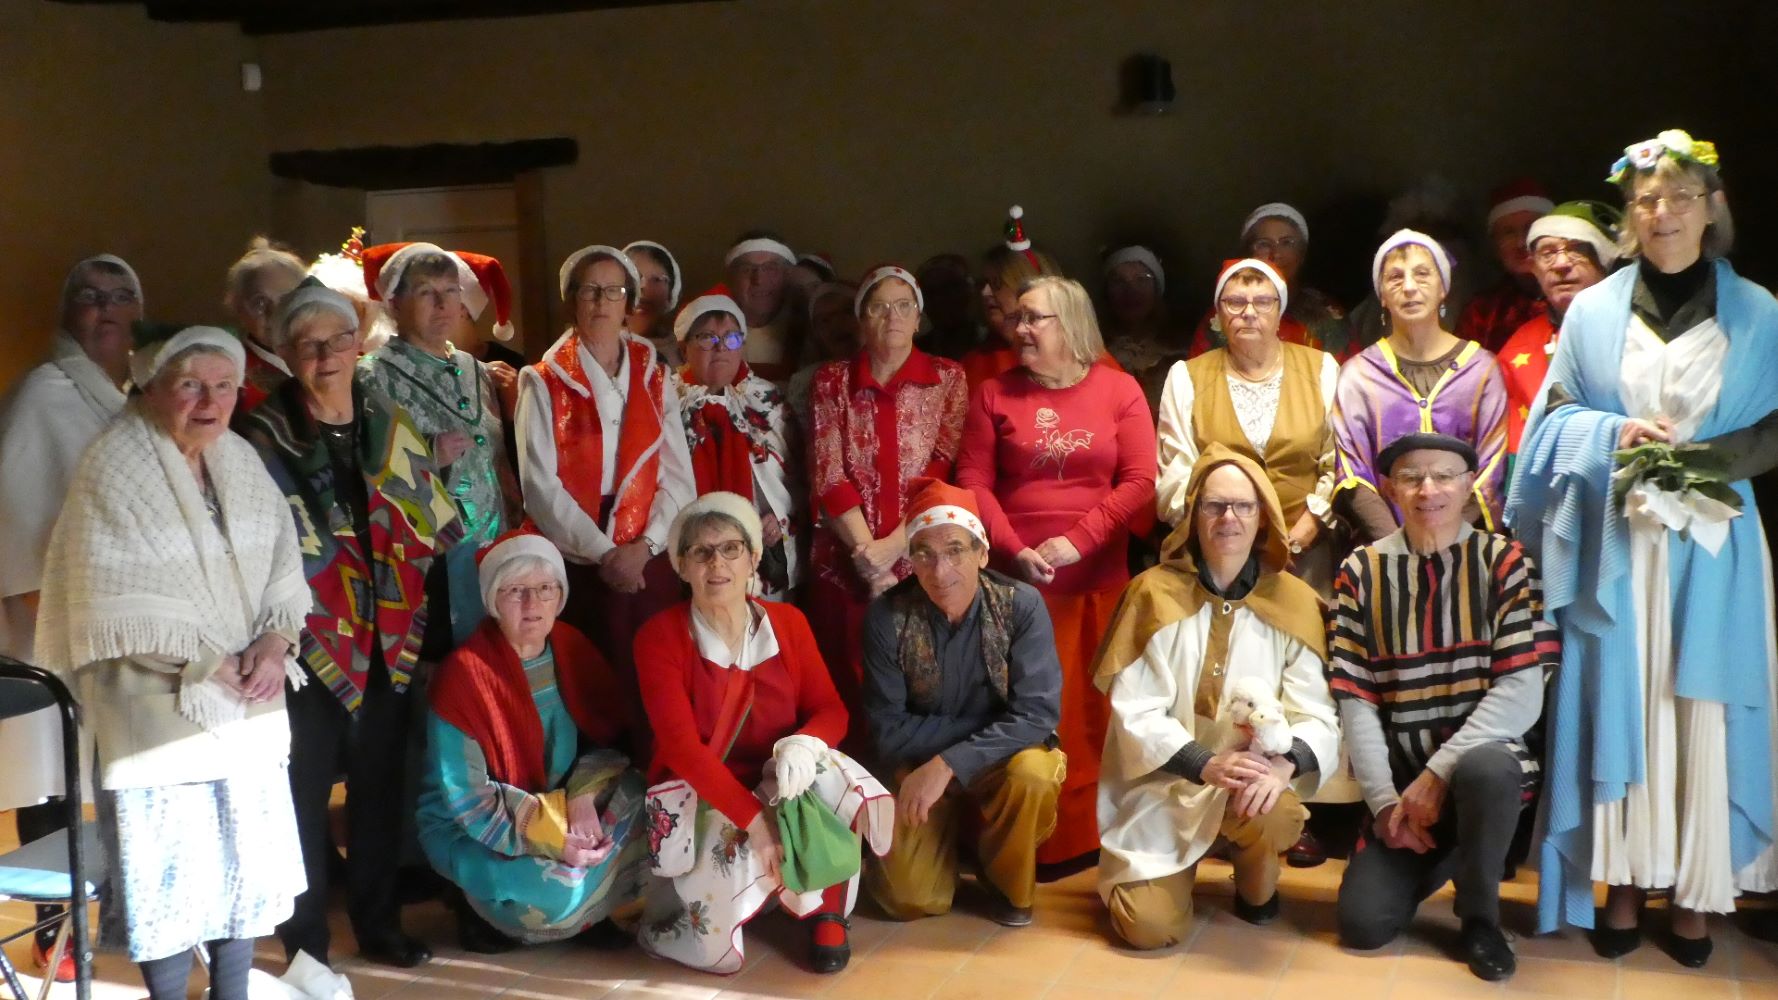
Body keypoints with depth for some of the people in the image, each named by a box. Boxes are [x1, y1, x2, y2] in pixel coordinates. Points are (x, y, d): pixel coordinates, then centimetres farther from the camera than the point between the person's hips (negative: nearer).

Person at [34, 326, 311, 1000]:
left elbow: (284, 569, 8)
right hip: (156, 706, -6)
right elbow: (119, 608, -17)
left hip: (248, 700, 6)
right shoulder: (113, 470, -12)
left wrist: (275, 640, -10)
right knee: (167, 868, 2)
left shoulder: (241, 462, 7)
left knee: (247, 858, 13)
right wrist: (209, 664, -16)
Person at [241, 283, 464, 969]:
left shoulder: (390, 423, 7)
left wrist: (434, 614, 6)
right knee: (305, 784, 2)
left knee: (381, 780, 12)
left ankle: (378, 922, 26)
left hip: (391, 634, 4)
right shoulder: (265, 437, -5)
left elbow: (433, 523, 11)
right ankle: (305, 935, 17)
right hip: (311, 637, -4)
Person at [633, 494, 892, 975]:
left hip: (778, 786, 3)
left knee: (828, 774, -32)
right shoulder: (660, 636, -13)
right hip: (696, 797, -3)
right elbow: (681, 746, -21)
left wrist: (804, 742, -32)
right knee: (719, 951, -24)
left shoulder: (787, 622, 0)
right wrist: (754, 820, -32)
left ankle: (827, 916, -8)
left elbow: (830, 710, -6)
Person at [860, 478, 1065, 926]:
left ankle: (1008, 882, -1)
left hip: (1004, 757, 0)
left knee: (1033, 773, -34)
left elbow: (1036, 715, -24)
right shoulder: (888, 616, -16)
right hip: (921, 767, 1)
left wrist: (948, 763, -32)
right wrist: (986, 726, -20)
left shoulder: (1021, 605, -18)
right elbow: (888, 732, -13)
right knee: (910, 897, -15)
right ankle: (956, 834, 21)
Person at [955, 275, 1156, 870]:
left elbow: (1139, 482, -1)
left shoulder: (1119, 390, 6)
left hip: (1098, 579, 0)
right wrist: (1013, 550, -11)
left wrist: (1077, 540, -12)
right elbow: (973, 482, 3)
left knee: (1093, 712, 2)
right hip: (1016, 577, 0)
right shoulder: (995, 393, 9)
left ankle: (1085, 838, 13)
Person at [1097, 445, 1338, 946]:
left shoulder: (1294, 601, -2)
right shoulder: (1154, 592, -7)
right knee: (1151, 928, -15)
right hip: (1163, 785, -1)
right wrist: (1206, 765, -25)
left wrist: (1284, 764, -29)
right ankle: (1141, 877, 23)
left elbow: (1317, 715, -7)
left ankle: (1256, 888, 4)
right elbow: (1134, 712, -11)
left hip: (1252, 780, 1)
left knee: (1278, 814, -34)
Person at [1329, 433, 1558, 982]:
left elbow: (1521, 692, -13)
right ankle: (1436, 857, 18)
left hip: (1483, 758, -1)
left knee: (1483, 769, -38)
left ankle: (1480, 917, -11)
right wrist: (1384, 799, -11)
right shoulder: (1361, 571, 2)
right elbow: (1354, 699, -2)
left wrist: (1438, 772, -20)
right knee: (1364, 923, -16)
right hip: (1400, 777, 2)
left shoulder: (1504, 561, -3)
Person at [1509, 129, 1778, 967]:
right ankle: (1623, 882, 10)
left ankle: (1696, 891, 10)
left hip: (1711, 544, 0)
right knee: (1618, 707, 1)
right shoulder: (1592, 310, 8)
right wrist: (1614, 433, -12)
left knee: (1704, 715, 0)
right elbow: (1555, 415, 7)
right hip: (1615, 543, 0)